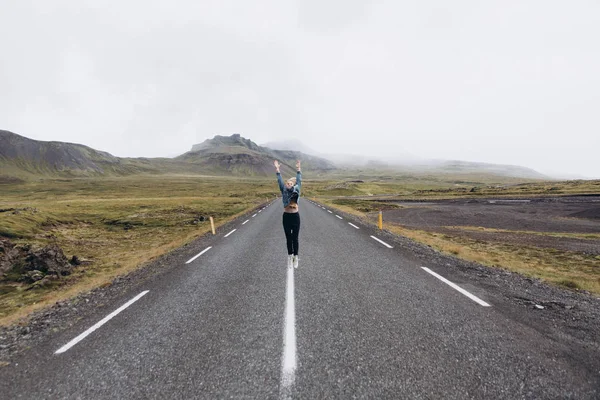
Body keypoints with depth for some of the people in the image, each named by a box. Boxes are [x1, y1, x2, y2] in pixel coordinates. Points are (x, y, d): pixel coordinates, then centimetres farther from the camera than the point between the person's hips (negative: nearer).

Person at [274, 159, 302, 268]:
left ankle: (295, 257, 19)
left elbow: (299, 180, -11)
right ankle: (290, 257, 23)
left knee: (295, 238, 6)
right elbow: (280, 181, -4)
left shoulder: (296, 190, -3)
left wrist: (298, 169, -19)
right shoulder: (284, 190, 0)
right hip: (286, 216, 1)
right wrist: (277, 169, -11)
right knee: (288, 238, 10)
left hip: (295, 216, -1)